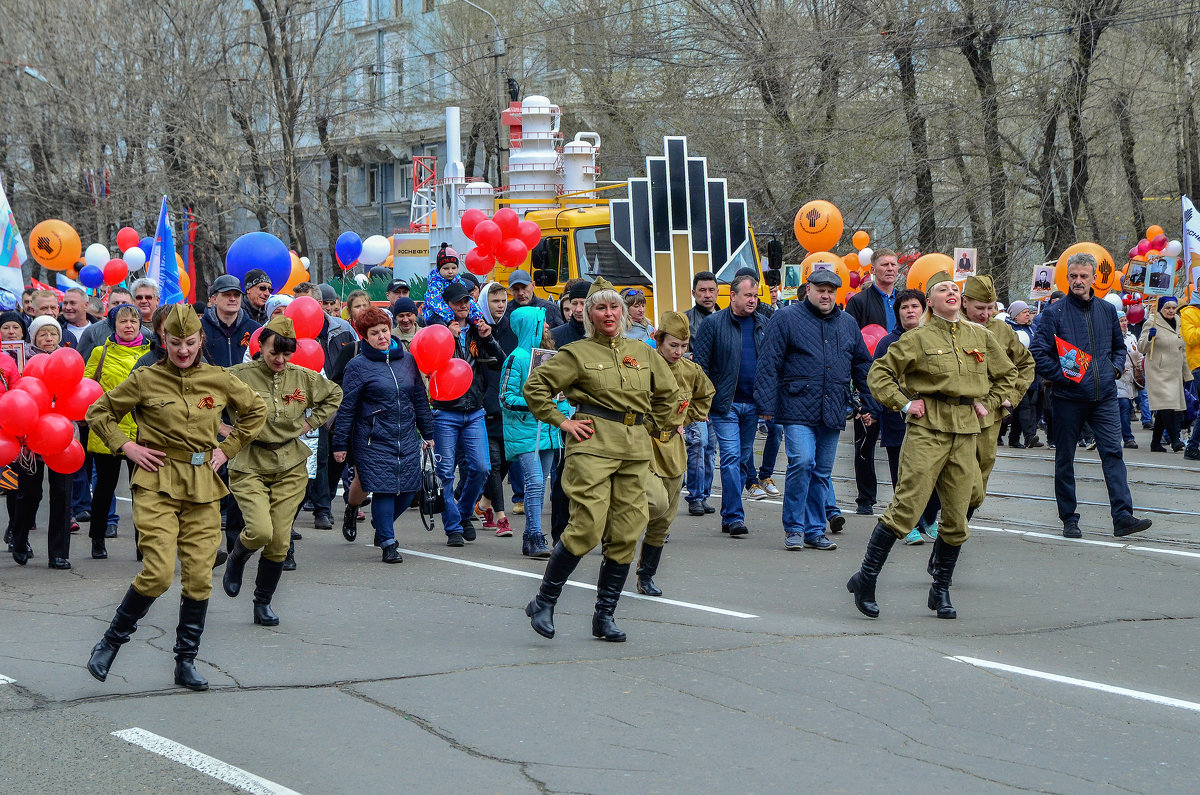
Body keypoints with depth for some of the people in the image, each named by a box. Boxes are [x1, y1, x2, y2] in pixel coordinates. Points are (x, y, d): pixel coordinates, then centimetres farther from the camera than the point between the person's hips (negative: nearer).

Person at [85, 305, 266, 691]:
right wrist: (126, 447, -2)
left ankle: (186, 662, 12)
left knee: (199, 578, 1)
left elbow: (256, 411, 21)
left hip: (203, 488, 3)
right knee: (158, 572, -16)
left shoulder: (219, 380, 5)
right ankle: (111, 641, 4)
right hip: (157, 485, -3)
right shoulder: (144, 380, -1)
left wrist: (228, 448, 12)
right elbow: (98, 412, 9)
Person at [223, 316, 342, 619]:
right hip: (249, 466, -3)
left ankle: (263, 603, 18)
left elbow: (334, 394, 22)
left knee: (280, 543, 0)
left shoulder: (303, 378, 4)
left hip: (290, 468, 3)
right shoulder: (239, 376, -8)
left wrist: (311, 422, 11)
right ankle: (236, 560, 14)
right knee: (260, 531, -21)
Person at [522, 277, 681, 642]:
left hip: (635, 448, 5)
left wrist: (655, 424, 17)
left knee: (625, 535, 2)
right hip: (593, 445, -5)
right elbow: (535, 385, 1)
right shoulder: (577, 353, 2)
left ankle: (604, 616, 11)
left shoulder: (642, 353, 15)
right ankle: (544, 602, 0)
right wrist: (560, 421, -3)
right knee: (587, 527, -14)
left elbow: (668, 394, 28)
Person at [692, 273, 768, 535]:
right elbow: (700, 364, -4)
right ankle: (734, 517, -11)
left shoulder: (763, 325, 10)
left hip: (753, 403, 5)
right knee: (731, 457, -11)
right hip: (724, 404, -5)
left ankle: (729, 516, 17)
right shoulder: (714, 323, -3)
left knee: (744, 457, 9)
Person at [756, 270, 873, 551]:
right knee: (801, 462, -17)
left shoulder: (847, 324, 16)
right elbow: (768, 365, -3)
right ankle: (793, 528, -4)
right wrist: (766, 405, -10)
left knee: (823, 472, 7)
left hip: (833, 411, 5)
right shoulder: (785, 319, 1)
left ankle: (815, 530, 16)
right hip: (798, 408, -5)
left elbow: (862, 366, 23)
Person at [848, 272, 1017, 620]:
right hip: (928, 427, -4)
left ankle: (941, 590, 18)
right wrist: (904, 403, -5)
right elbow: (879, 373, 4)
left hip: (966, 432, 4)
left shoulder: (981, 337, 12)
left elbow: (1007, 374, 26)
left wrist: (988, 403, 14)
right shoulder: (918, 338, 0)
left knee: (956, 517, 5)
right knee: (906, 508, -10)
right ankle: (866, 578, -1)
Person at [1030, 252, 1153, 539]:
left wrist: (1116, 366, 6)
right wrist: (1061, 375, -13)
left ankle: (1123, 516, -12)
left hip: (1104, 397, 2)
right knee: (1064, 458, 5)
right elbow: (1037, 352, -6)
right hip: (1068, 397, -2)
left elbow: (1119, 345, 24)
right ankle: (1069, 518, 14)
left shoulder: (1107, 310, 10)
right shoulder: (1055, 313, -3)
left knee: (1113, 452, -8)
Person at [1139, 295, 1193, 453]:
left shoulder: (1178, 325, 17)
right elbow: (1142, 347, -8)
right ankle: (1175, 440, -17)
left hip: (1175, 373, 7)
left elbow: (1182, 352, 24)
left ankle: (1155, 443, 13)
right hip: (1159, 373, -7)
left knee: (1163, 410, 7)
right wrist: (1149, 337, -28)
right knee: (1165, 406, -18)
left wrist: (1187, 375, 24)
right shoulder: (1152, 324, -4)